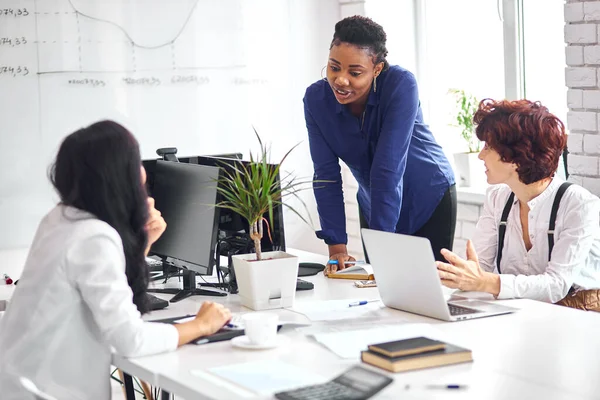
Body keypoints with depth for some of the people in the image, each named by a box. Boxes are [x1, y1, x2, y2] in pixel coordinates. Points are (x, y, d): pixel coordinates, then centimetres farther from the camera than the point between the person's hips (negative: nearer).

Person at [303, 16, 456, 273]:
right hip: (374, 205, 3)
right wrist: (337, 247, -22)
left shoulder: (400, 85, -29)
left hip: (430, 200, -3)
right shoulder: (316, 99, -18)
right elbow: (326, 176, -17)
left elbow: (388, 168, -33)